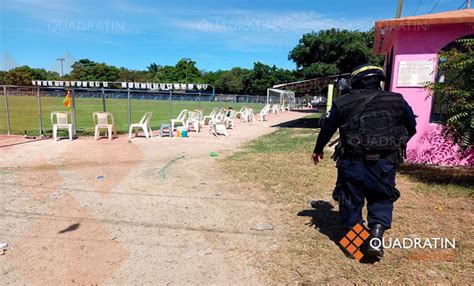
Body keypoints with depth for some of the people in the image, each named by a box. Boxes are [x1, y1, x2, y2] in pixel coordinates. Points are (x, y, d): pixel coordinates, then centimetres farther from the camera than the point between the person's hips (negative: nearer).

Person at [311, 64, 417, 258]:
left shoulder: (343, 103, 2)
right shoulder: (397, 100, 6)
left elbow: (327, 129, 9)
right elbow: (411, 127, 16)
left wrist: (318, 150, 23)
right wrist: (397, 145, 34)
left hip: (353, 162, 0)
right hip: (384, 162, 1)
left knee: (351, 200, 13)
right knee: (381, 199, 16)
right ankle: (376, 238, 2)